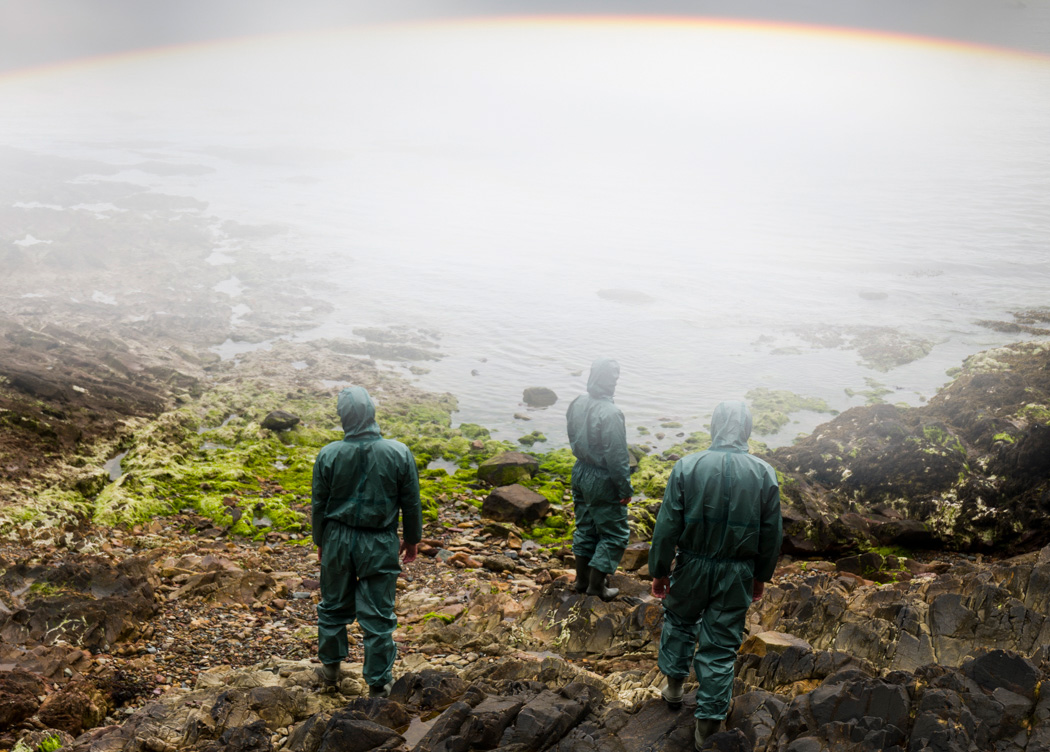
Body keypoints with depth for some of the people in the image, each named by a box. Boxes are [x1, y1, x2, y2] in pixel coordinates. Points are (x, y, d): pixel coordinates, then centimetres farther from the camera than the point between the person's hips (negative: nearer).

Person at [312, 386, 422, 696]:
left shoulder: (328, 455, -12)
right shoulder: (400, 454, -13)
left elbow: (319, 504, -1)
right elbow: (411, 503, -2)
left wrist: (321, 542, 15)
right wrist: (412, 538, 13)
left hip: (339, 539, 1)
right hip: (380, 544, -1)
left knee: (334, 605, 21)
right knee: (378, 614, 9)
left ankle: (330, 668, 37)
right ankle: (378, 682, 20)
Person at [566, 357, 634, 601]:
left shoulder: (578, 404, -2)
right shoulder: (610, 413, -26)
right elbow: (617, 457, -22)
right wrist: (626, 489, -13)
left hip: (580, 474, 8)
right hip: (603, 481, -8)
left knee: (585, 528, 20)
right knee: (615, 534, 7)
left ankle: (582, 579, 30)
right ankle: (596, 584, 11)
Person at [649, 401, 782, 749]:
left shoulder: (687, 467, -14)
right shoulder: (765, 475, -9)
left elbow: (667, 526, -10)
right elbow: (772, 534, 0)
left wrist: (660, 571, 1)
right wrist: (761, 576, 14)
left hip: (692, 567, 0)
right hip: (737, 576, 0)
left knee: (679, 622, 26)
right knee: (721, 646, 11)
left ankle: (674, 685, 40)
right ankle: (708, 721, 19)